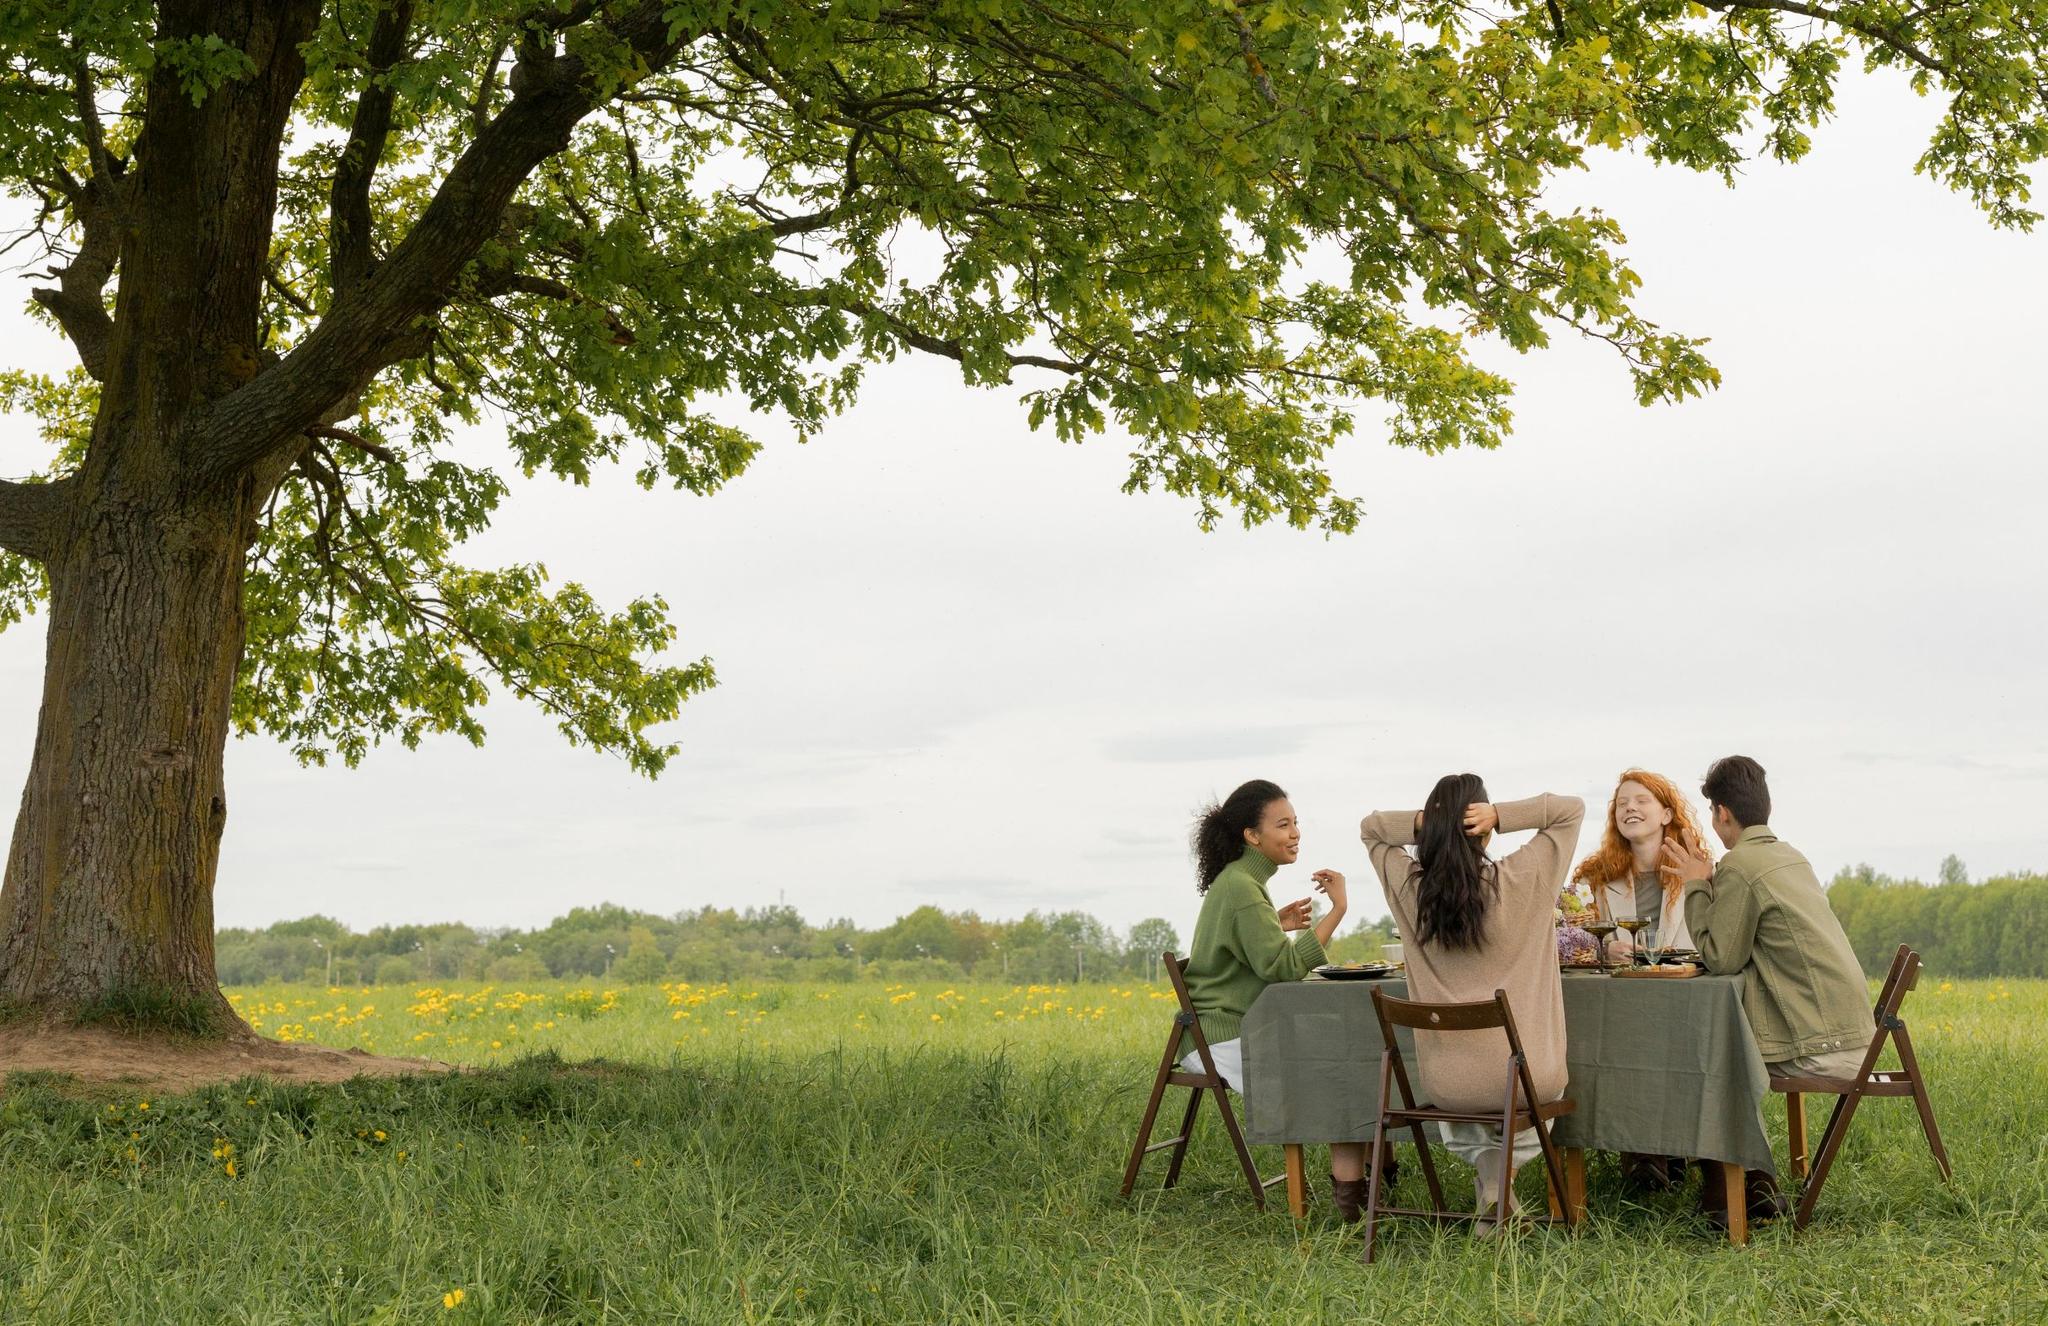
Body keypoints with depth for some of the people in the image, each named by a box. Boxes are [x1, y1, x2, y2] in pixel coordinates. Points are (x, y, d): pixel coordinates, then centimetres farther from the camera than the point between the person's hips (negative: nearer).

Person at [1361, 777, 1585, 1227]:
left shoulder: (1407, 887, -6)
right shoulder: (1518, 880, -13)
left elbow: (1370, 827, 14)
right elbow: (1573, 808, 1)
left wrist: (1421, 822, -5)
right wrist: (1501, 815, -12)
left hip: (1443, 1085, 3)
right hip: (1523, 1078, -3)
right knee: (1551, 1085, 35)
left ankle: (1491, 1181, 17)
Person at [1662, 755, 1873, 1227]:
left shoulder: (1739, 866, -13)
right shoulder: (1787, 855, 16)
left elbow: (1720, 957, -11)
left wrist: (1697, 886, -2)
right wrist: (1709, 882, 17)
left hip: (1820, 1047, -9)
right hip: (1852, 1036, 9)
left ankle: (1722, 1197, 10)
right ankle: (1756, 1188, 18)